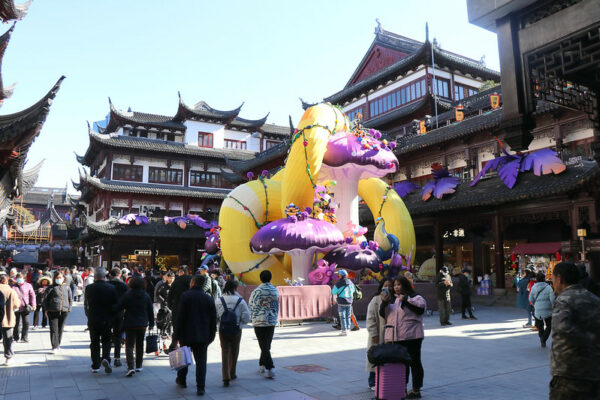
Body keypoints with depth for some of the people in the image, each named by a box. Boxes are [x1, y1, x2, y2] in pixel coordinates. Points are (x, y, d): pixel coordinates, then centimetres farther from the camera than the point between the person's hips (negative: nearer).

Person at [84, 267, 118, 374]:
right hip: (107, 320, 0)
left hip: (93, 320, 1)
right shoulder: (112, 288, -8)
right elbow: (116, 304, -3)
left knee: (94, 342, 11)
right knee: (106, 340, 13)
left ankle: (95, 366, 14)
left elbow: (85, 305, 3)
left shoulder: (89, 288, -6)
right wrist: (112, 316, 11)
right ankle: (105, 358, -10)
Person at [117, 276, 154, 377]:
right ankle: (139, 366, 24)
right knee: (140, 345, 17)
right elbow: (150, 311, 5)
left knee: (129, 345, -1)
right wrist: (151, 323, 15)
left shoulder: (127, 295, -11)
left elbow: (119, 308, -9)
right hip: (142, 324, 3)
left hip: (130, 324, -3)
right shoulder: (146, 296, 0)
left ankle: (131, 367, -15)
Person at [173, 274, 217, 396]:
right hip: (202, 336, 1)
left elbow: (180, 317, -10)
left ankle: (181, 380, 35)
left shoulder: (185, 296, -7)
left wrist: (176, 335, -6)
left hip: (186, 334, -1)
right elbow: (213, 320, 5)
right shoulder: (209, 299, 2)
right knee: (201, 361, 4)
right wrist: (211, 336, 13)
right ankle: (200, 387, 0)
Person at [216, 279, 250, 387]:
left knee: (225, 352, 5)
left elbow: (215, 317, -4)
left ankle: (226, 377, -6)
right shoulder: (240, 301, -10)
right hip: (236, 330, 0)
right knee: (234, 352, 18)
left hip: (223, 330, 0)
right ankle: (232, 374, 32)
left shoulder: (219, 301, -6)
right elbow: (246, 318, -10)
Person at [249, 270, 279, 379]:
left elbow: (251, 307, -1)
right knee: (266, 345, 17)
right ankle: (262, 365, 29)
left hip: (259, 322, -4)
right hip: (271, 322, 4)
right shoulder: (275, 291, 2)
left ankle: (270, 369, -10)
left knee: (264, 346, -2)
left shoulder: (256, 291, -10)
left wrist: (253, 318, 15)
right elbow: (277, 307, 10)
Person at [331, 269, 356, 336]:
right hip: (349, 302, 5)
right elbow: (353, 290, 16)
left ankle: (344, 331, 3)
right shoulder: (350, 282, -1)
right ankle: (347, 329, 16)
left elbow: (333, 292, -6)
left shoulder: (338, 284, -17)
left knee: (342, 317, 3)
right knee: (348, 316, 14)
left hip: (341, 303, -5)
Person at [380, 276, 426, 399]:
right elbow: (383, 314, 12)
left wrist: (406, 299, -19)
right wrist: (384, 302, -5)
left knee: (414, 362, 2)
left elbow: (421, 307, -18)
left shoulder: (414, 297, 1)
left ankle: (416, 389, 13)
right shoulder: (392, 298, 16)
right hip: (394, 337, 5)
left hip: (411, 336, -5)